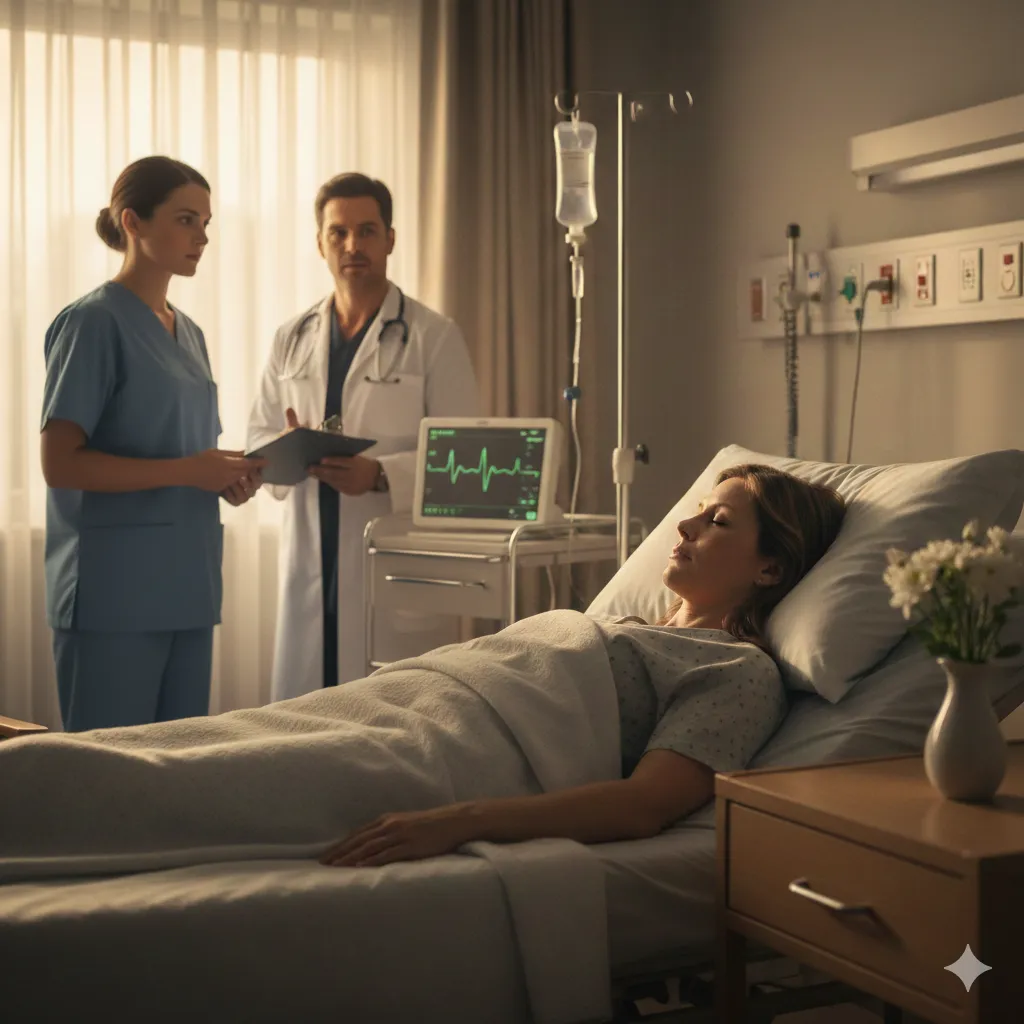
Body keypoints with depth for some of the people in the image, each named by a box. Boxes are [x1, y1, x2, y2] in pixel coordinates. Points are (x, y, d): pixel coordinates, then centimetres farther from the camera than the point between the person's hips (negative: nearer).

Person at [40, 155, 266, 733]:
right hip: (115, 592, -7)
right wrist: (186, 471, -19)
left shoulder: (189, 334, 16)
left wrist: (228, 478, 1)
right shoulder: (94, 322, -7)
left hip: (187, 585, 7)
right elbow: (60, 463, -14)